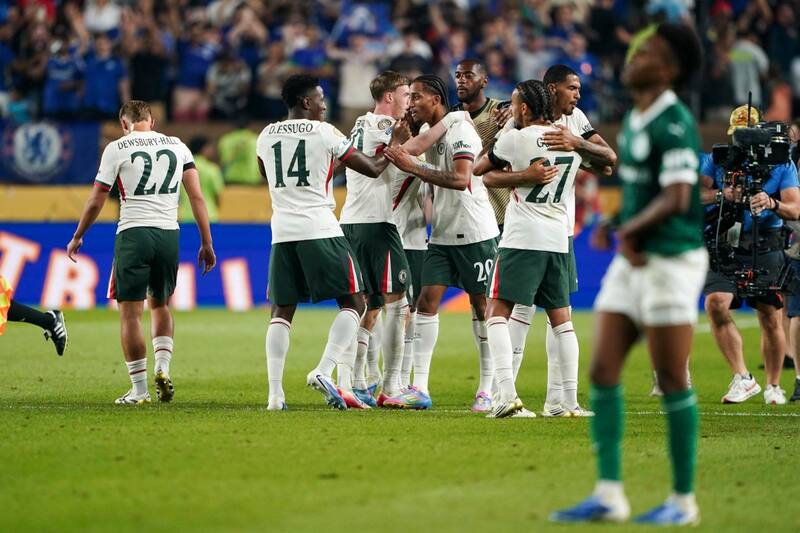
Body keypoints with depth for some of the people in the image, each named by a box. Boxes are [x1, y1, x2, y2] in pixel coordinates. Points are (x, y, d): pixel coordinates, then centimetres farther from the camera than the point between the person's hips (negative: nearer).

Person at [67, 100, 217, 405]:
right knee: (160, 305, 21)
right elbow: (196, 197, 5)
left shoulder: (117, 149, 0)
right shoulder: (177, 146, 10)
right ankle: (162, 367, 1)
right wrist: (207, 243, 8)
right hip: (169, 232, 4)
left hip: (134, 232, -4)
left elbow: (96, 202, 3)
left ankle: (139, 389, -2)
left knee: (130, 312, 0)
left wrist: (77, 237, 17)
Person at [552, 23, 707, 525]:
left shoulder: (674, 124, -16)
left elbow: (676, 199, -23)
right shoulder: (634, 120, 12)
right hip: (632, 258, 9)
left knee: (672, 381, -2)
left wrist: (629, 230, -10)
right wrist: (617, 230, 6)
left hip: (671, 259, -9)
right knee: (603, 371, 2)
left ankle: (684, 500, 9)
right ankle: (609, 494, 5)